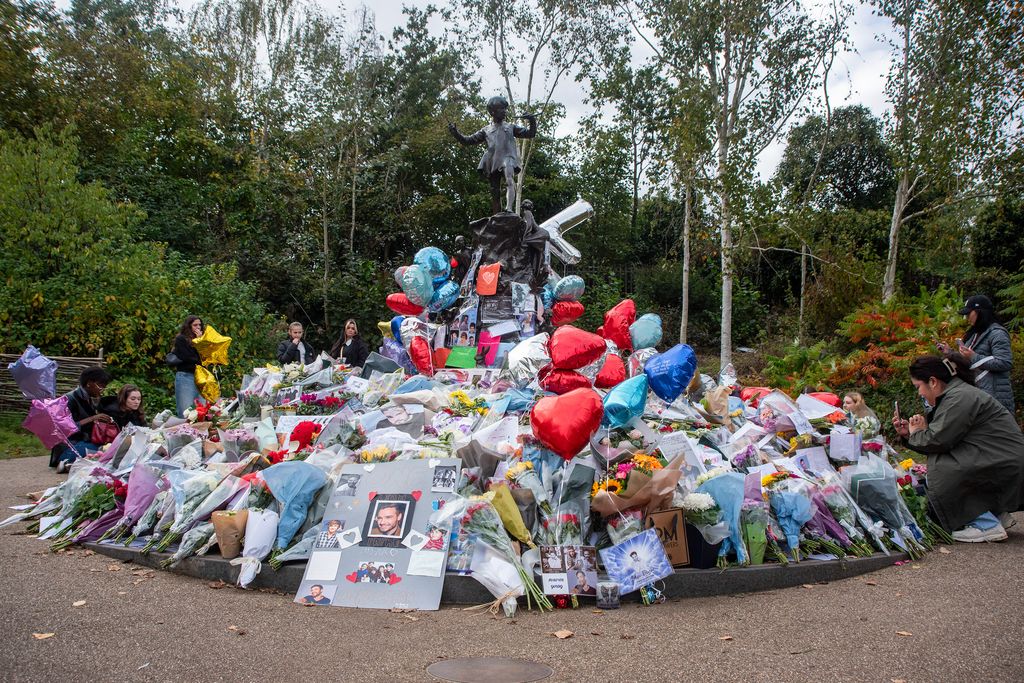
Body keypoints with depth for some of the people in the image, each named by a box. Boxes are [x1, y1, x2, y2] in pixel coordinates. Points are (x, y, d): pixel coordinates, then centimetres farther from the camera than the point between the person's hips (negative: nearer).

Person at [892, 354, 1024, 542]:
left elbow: (937, 440, -20)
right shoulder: (954, 394, 15)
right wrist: (909, 433, 10)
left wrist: (917, 433, 0)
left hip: (1006, 468, -10)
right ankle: (997, 513, 16)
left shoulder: (960, 397, -18)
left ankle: (986, 525, -9)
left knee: (940, 467, -17)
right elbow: (942, 439, 15)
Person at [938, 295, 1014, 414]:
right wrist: (950, 352, 13)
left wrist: (974, 357, -21)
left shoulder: (997, 333, -10)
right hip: (976, 393, 9)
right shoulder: (975, 334, 18)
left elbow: (1005, 363, -20)